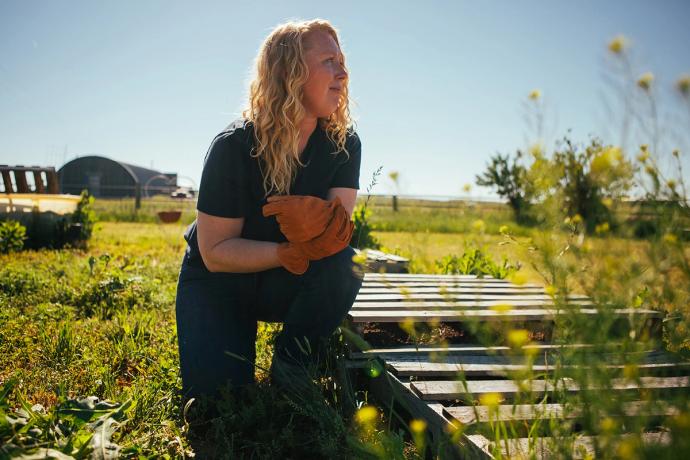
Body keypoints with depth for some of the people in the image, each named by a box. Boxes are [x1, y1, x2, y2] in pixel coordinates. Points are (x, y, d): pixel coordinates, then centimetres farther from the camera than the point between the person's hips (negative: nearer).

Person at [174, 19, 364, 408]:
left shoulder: (342, 142, -11)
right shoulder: (234, 146, -22)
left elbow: (341, 227, -18)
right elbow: (215, 252, -22)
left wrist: (317, 216, -42)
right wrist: (291, 253, -36)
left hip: (285, 285, 3)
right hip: (218, 284, -2)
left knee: (342, 262, -30)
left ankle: (291, 366, -8)